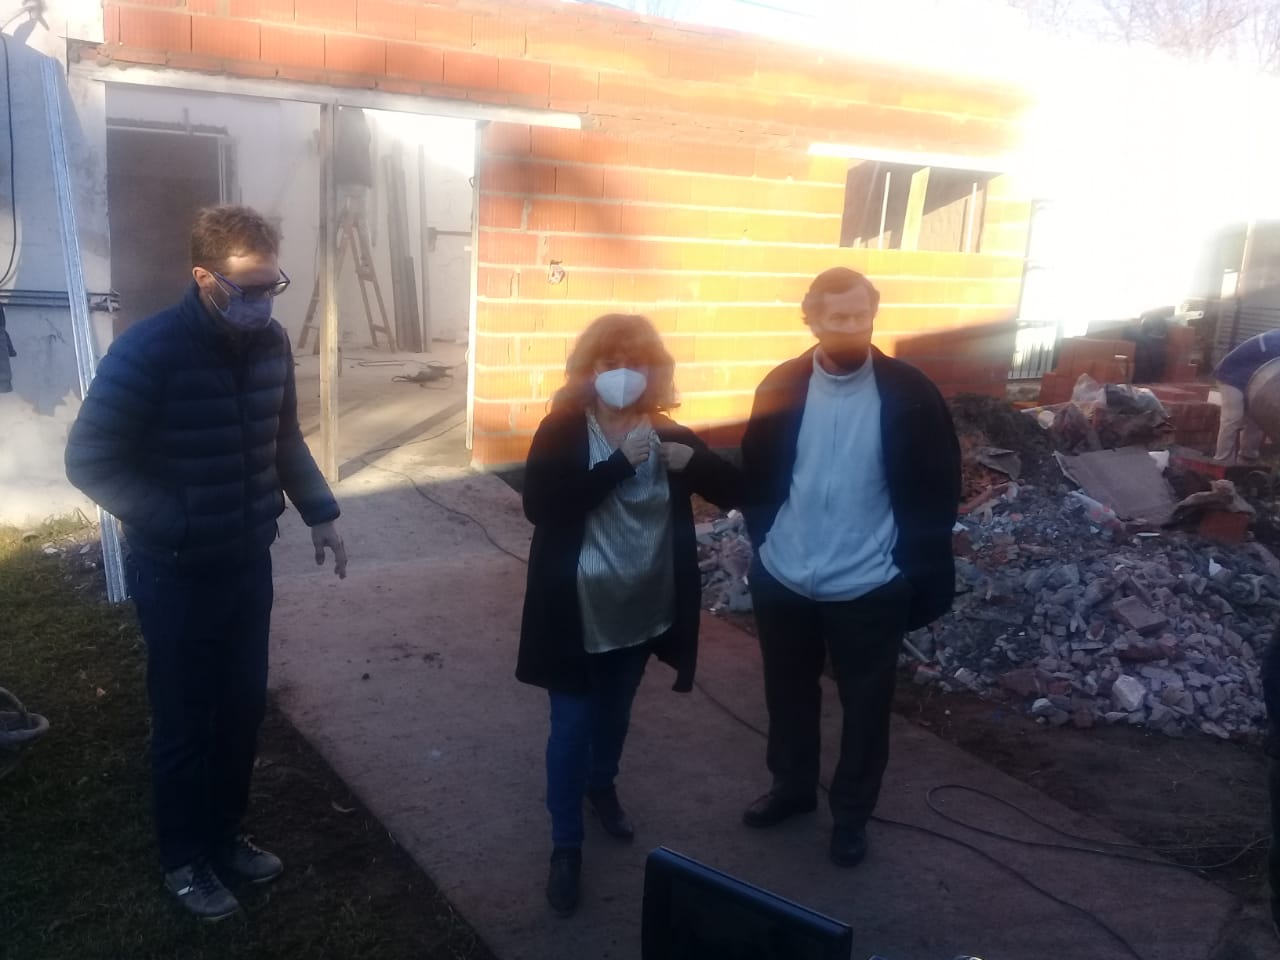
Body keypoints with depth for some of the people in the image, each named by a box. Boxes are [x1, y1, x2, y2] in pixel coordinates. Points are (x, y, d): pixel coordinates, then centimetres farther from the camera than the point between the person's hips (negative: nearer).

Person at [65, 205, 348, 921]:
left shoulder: (272, 344, -2)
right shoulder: (149, 350, -19)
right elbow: (91, 461, -15)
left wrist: (320, 512, 5)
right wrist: (175, 526, -20)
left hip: (249, 563, 5)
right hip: (177, 573, -5)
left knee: (243, 708, 16)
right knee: (185, 721, 10)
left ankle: (226, 834, 37)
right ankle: (185, 859, 30)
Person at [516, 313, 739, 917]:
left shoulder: (666, 432, -1)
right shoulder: (562, 430, -12)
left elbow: (733, 491, -1)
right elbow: (539, 505, -25)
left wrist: (692, 461, -22)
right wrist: (620, 463, -30)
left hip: (641, 609, 4)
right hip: (576, 612, -4)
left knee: (615, 713, 23)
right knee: (571, 725, 5)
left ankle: (602, 787, 50)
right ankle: (565, 845, 21)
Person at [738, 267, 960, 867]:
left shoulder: (909, 393, -11)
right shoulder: (782, 387, -4)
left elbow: (938, 489, -6)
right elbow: (756, 472, 7)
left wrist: (916, 568, -9)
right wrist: (764, 538, 3)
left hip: (870, 588, -2)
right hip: (782, 579, 3)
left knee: (865, 705, 13)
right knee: (788, 693, 19)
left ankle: (852, 813, 34)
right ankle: (792, 787, 43)